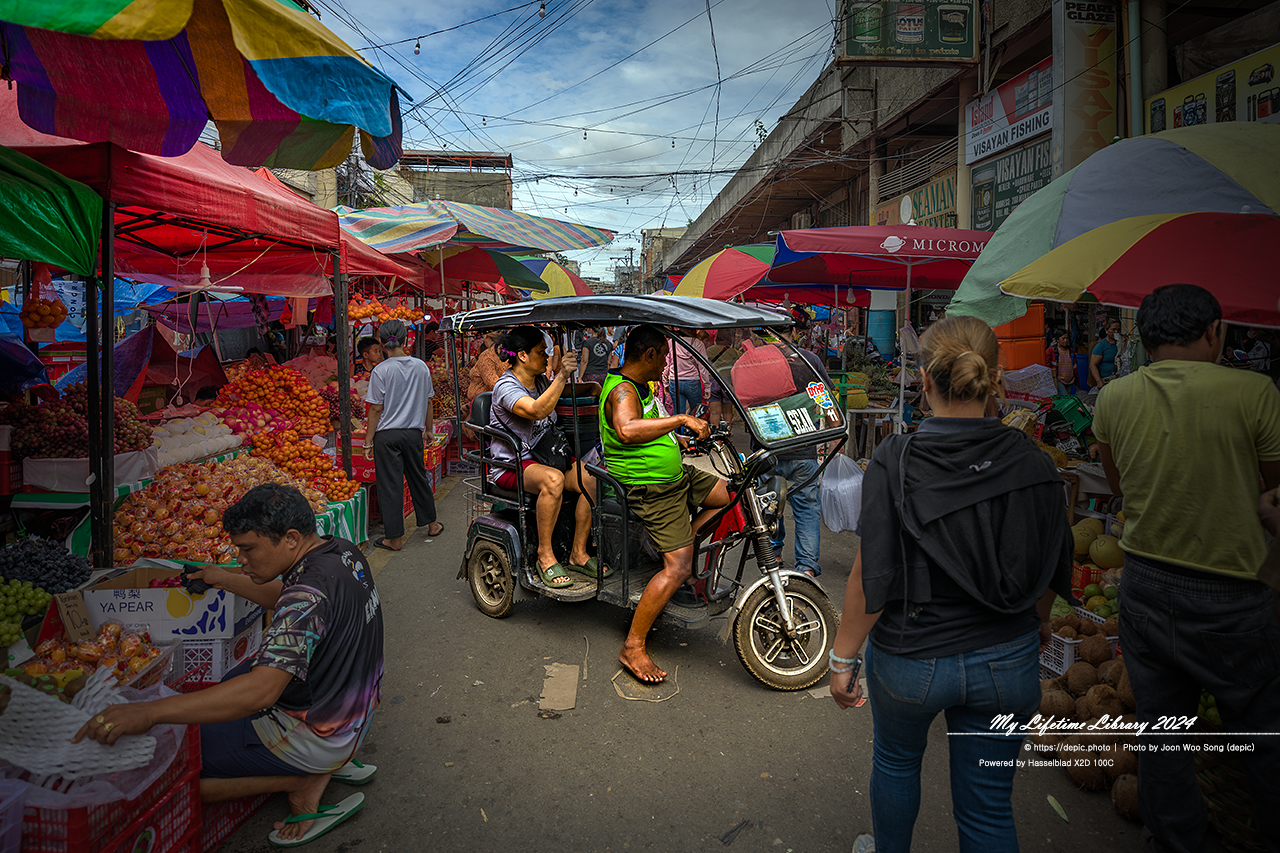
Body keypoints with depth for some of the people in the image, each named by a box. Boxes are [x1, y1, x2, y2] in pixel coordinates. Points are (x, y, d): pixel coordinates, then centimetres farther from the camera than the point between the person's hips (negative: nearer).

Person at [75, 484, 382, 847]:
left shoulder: (309, 595, -30)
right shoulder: (343, 551, -2)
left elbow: (260, 692, -39)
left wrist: (149, 712, -41)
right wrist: (228, 581, 17)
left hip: (314, 735, -9)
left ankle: (306, 781, -3)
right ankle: (334, 762, 15)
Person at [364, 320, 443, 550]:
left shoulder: (381, 371, -11)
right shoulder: (421, 367, 0)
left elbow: (376, 409, -10)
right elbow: (428, 401, 8)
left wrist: (368, 442, -2)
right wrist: (428, 428, 22)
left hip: (387, 435, -4)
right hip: (413, 432, 4)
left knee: (390, 485, 4)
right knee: (418, 478, 19)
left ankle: (395, 538, 11)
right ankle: (432, 524, 31)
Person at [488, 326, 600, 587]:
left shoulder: (541, 382, 12)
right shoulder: (506, 386, -14)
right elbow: (537, 410, -32)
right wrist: (562, 376, -39)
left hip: (542, 457, 7)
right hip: (510, 465, -7)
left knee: (591, 478, -19)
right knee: (553, 479, -37)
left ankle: (578, 553, -10)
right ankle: (545, 556, -23)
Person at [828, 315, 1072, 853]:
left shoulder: (893, 463, -19)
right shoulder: (1032, 464, -9)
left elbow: (871, 579, -18)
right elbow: (1051, 567, 3)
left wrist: (843, 658, -5)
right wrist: (1038, 623, 23)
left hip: (910, 659, -2)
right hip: (1007, 662, 2)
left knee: (896, 760, 27)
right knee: (988, 806, 17)